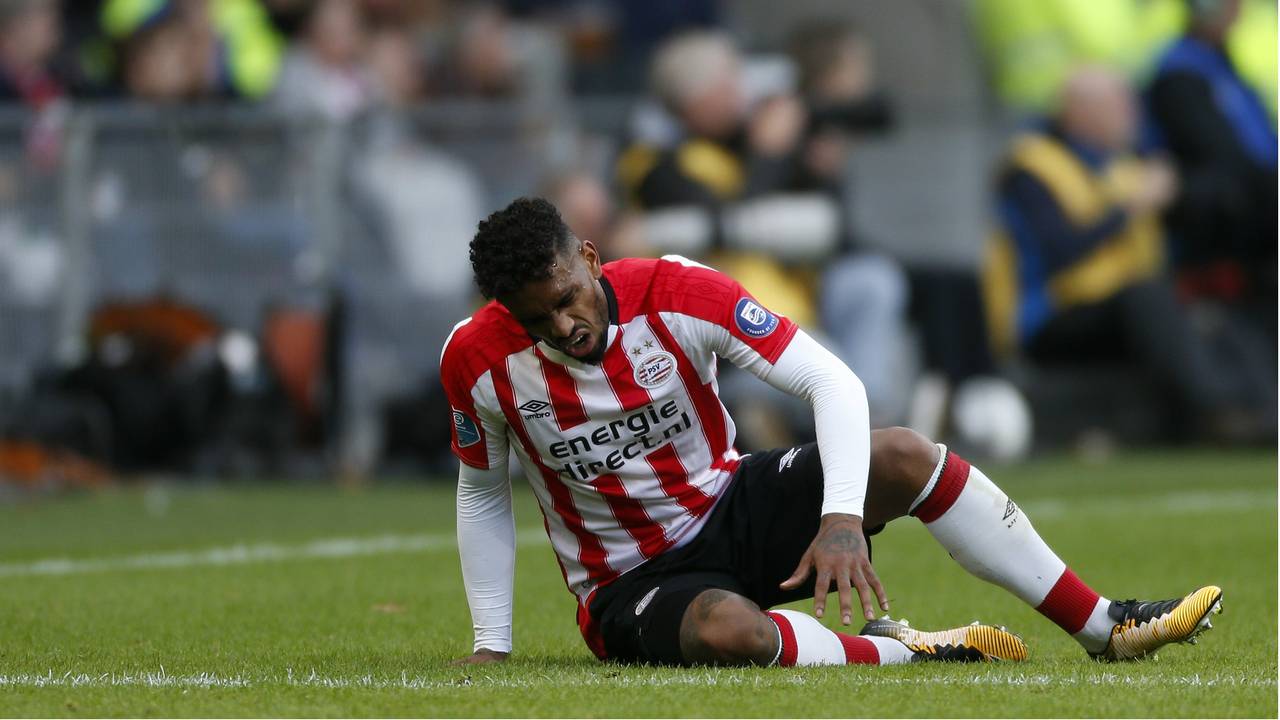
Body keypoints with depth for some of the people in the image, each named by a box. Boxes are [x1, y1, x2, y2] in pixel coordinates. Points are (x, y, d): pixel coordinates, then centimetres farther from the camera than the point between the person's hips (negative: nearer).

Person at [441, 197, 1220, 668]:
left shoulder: (675, 292, -18)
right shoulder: (477, 359, -16)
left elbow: (832, 381, -20)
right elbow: (483, 496, 2)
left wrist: (842, 517, -34)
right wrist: (492, 647, -3)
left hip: (732, 503, 2)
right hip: (630, 584, -2)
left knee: (902, 456, -21)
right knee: (730, 631, -40)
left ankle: (1105, 626, -14)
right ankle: (903, 652, -16)